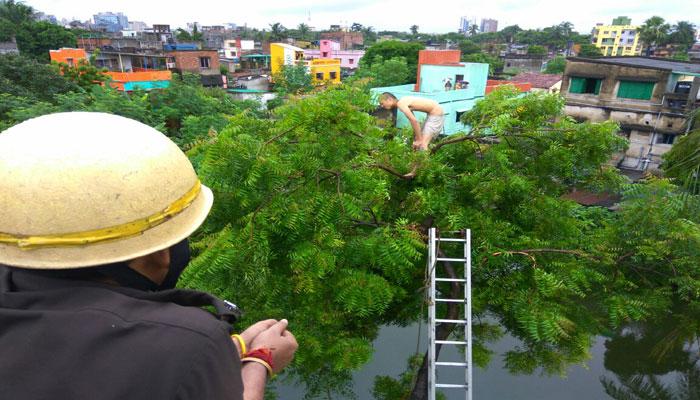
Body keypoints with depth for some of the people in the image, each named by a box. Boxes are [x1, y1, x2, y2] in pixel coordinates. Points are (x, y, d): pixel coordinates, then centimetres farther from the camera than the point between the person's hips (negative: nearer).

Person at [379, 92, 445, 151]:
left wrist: (419, 139, -21)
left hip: (436, 114, -10)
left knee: (422, 143, -15)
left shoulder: (400, 104, -18)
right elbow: (413, 121, 12)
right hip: (432, 114, 10)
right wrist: (416, 138, 12)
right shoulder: (404, 102, 10)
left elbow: (414, 121, -26)